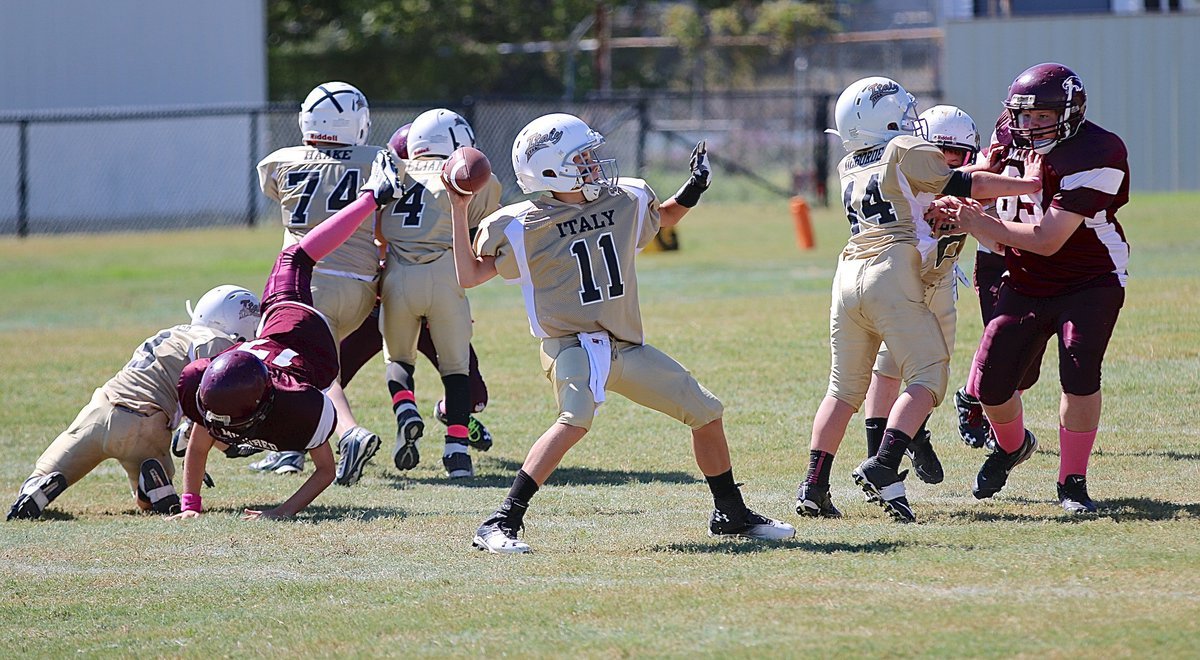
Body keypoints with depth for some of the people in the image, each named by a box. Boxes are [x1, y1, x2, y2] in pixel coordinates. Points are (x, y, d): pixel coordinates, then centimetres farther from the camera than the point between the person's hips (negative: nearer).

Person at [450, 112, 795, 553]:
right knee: (576, 419, -35)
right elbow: (468, 276, -5)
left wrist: (691, 191, 8)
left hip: (626, 346, 7)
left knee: (705, 412, 9)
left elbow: (663, 218, 28)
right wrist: (460, 212, -12)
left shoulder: (625, 201, 6)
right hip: (572, 345, -7)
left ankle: (731, 515, 29)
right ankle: (500, 525, -32)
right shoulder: (523, 227, -9)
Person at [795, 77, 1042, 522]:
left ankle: (814, 486, 7)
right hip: (892, 277, -6)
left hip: (848, 278, 6)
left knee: (845, 388, 13)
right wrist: (1031, 185, 7)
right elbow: (962, 185, 1)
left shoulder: (849, 168, 20)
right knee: (927, 378, -3)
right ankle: (884, 468, -20)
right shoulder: (906, 152, 1)